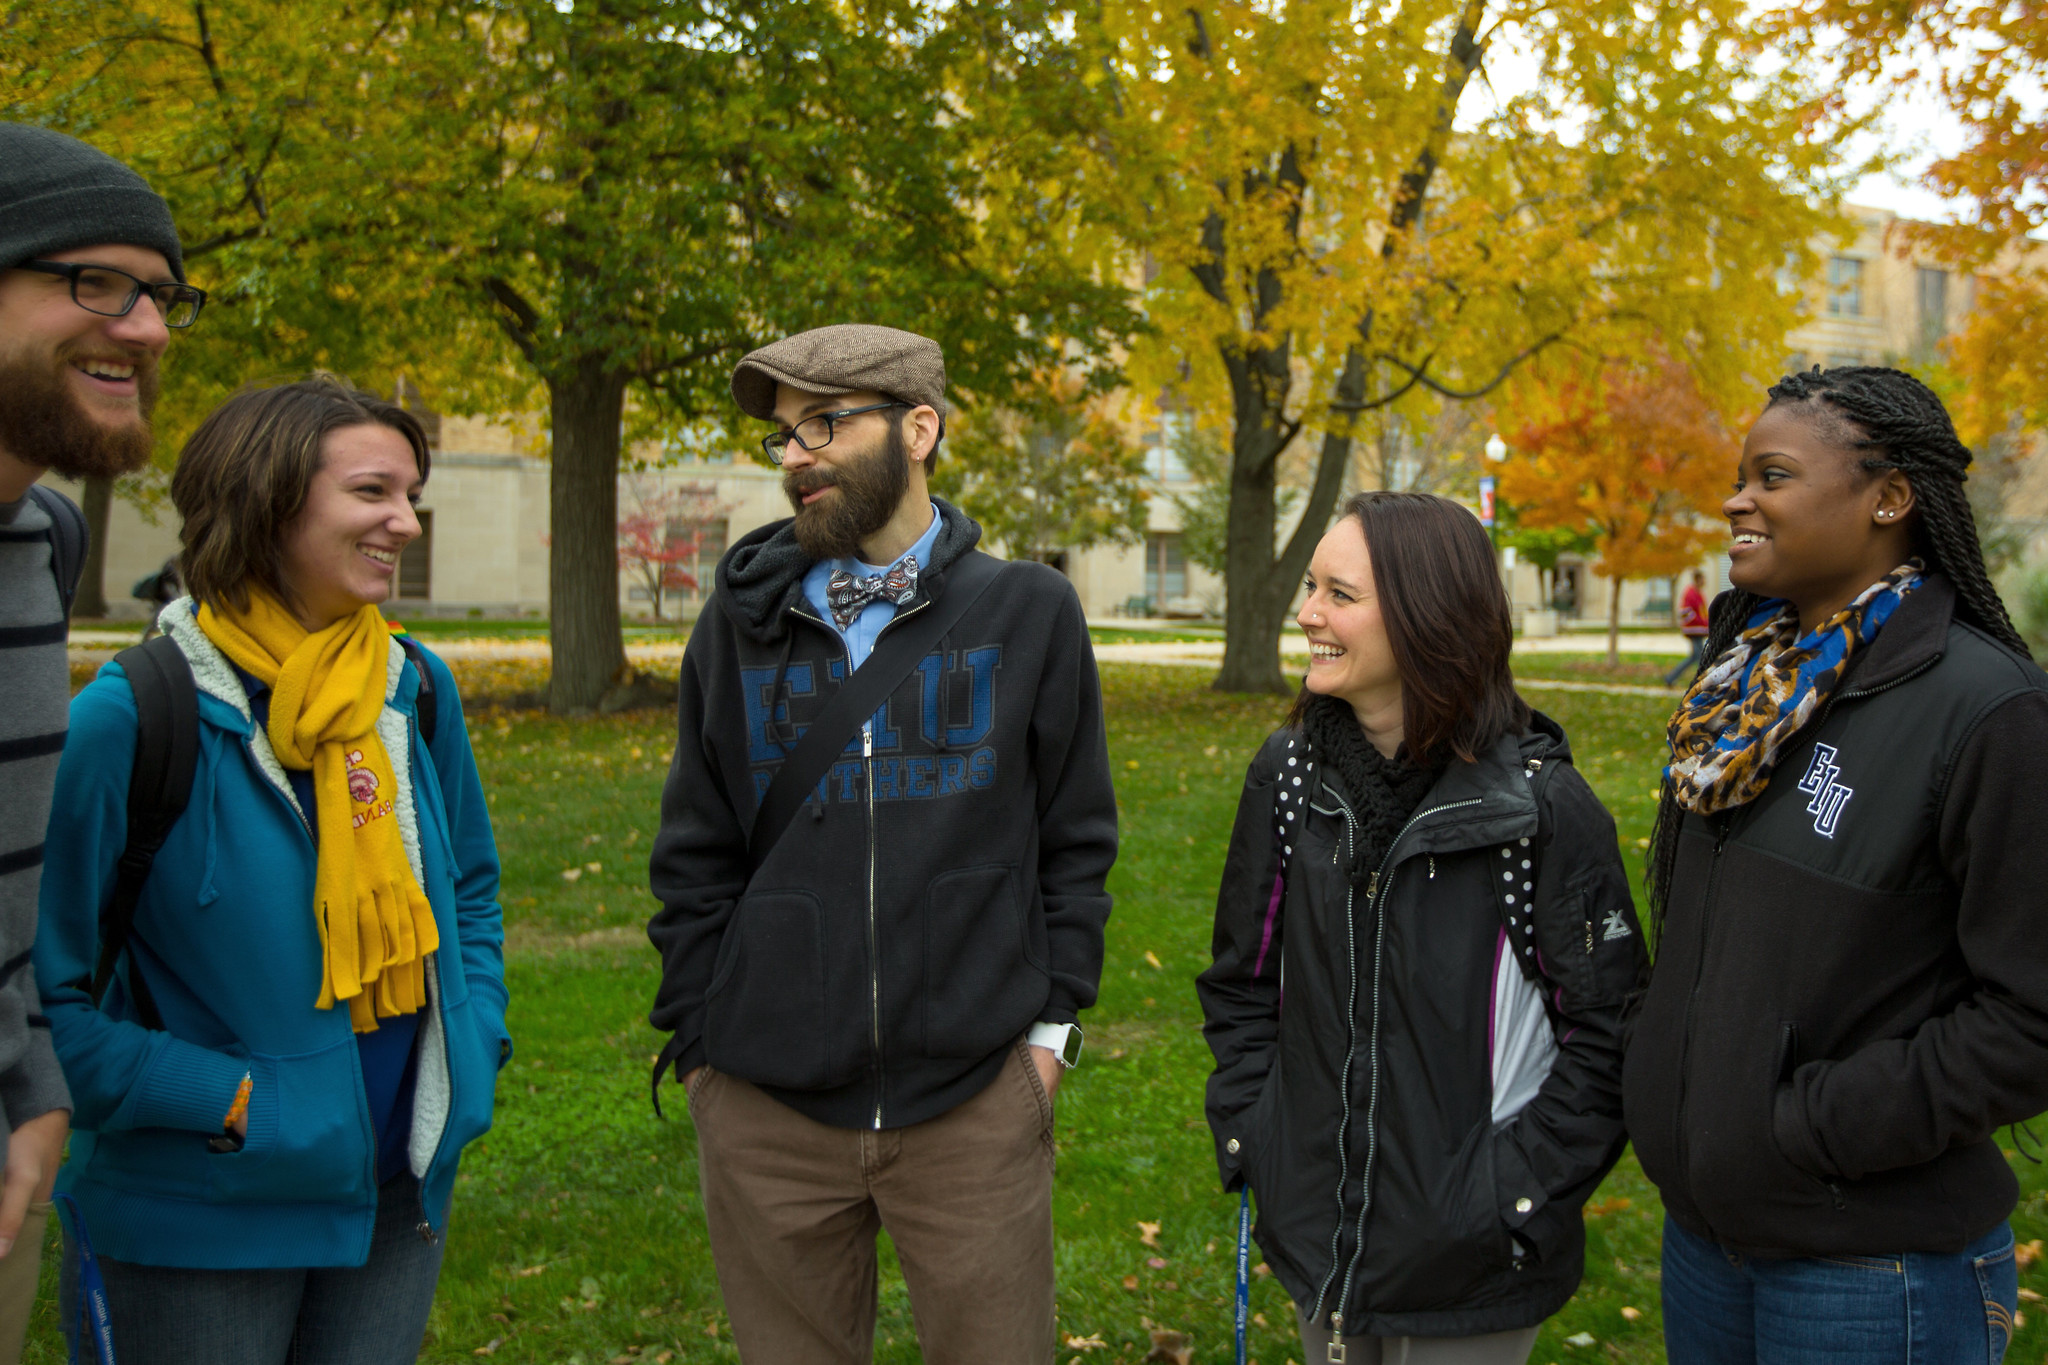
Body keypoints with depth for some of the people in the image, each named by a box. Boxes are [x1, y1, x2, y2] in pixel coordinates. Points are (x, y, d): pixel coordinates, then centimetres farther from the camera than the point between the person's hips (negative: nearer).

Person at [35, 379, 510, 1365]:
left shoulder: (417, 688, 1)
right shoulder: (134, 715, -16)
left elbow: (469, 889, 16)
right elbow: (49, 990, -14)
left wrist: (477, 1047, 3)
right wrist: (225, 1099, -17)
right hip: (203, 1224, -5)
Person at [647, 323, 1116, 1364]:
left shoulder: (1029, 611, 1)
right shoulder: (743, 621, 5)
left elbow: (1075, 840, 5)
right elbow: (697, 852, 9)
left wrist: (1055, 1020, 0)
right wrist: (694, 1035, 5)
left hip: (975, 1094, -1)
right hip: (765, 1104, 2)